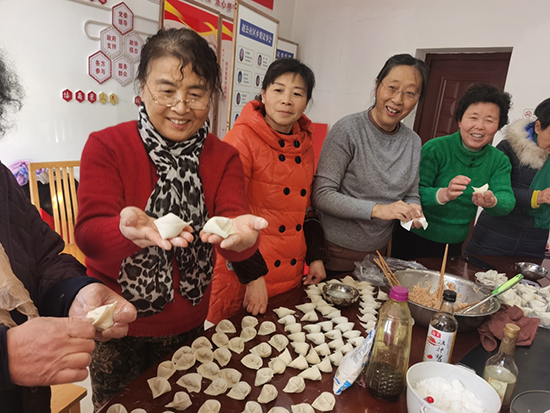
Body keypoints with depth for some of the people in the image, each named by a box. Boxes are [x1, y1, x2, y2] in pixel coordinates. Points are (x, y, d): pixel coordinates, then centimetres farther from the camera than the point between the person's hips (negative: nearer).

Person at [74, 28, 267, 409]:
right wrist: (129, 229, -44)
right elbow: (90, 234, -21)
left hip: (189, 328, 3)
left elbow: (233, 232, -17)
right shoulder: (105, 146, -12)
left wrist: (241, 233, -42)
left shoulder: (224, 158, -5)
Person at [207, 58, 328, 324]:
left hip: (292, 275, 6)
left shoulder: (305, 144, 7)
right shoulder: (242, 139, -13)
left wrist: (316, 257, 10)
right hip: (243, 278, -6)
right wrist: (253, 276, -17)